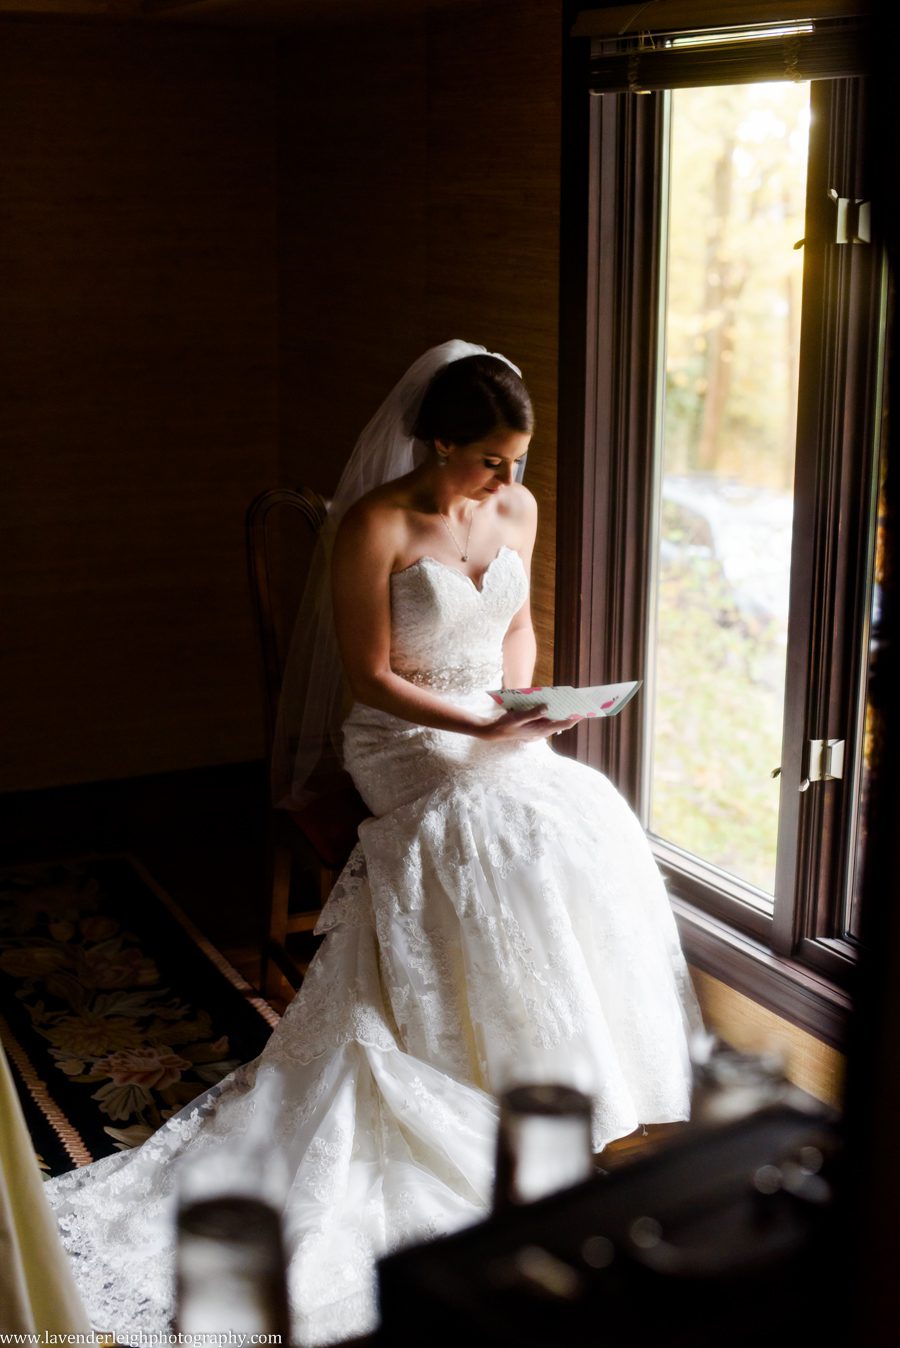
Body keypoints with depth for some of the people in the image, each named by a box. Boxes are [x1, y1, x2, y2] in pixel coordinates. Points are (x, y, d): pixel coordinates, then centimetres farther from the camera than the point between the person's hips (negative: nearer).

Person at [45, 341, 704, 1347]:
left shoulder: (516, 508, 5)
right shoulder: (373, 527, -15)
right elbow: (373, 676, -12)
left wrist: (521, 698, -2)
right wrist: (481, 727, -21)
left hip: (500, 722, 6)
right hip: (407, 740, -6)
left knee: (592, 824, -21)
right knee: (538, 830, -29)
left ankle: (596, 1066, -6)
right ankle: (554, 1079, -14)